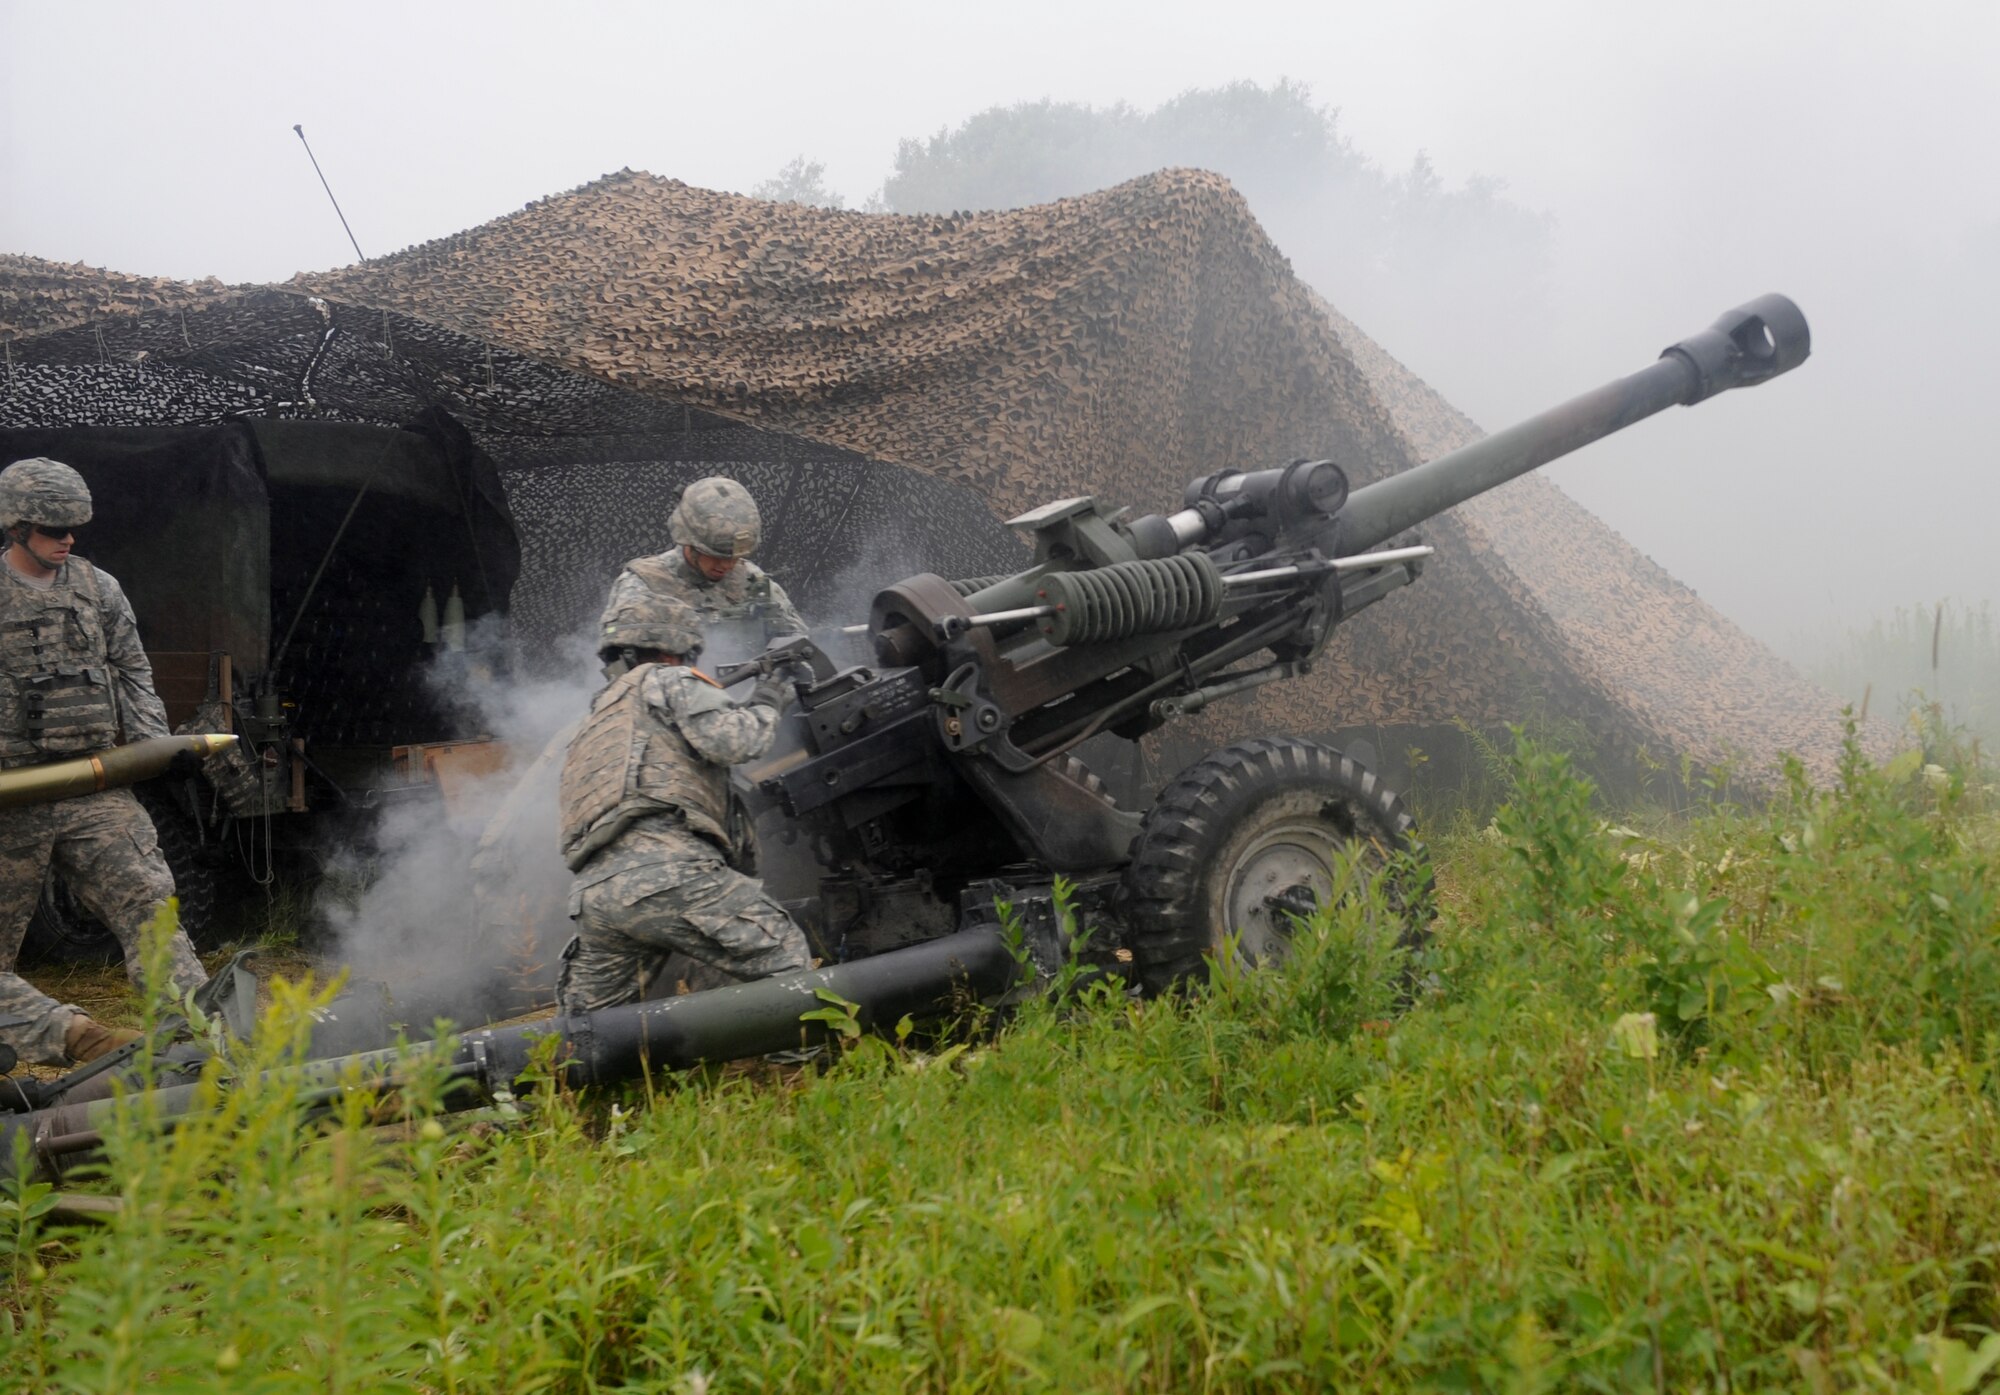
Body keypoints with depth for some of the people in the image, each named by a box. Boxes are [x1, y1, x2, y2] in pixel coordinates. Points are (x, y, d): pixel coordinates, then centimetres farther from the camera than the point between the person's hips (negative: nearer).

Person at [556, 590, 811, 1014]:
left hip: (593, 896, 8)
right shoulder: (667, 681, 12)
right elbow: (728, 741, -3)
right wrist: (766, 705, 15)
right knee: (782, 953, -2)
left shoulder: (594, 722, 37)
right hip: (665, 873, -8)